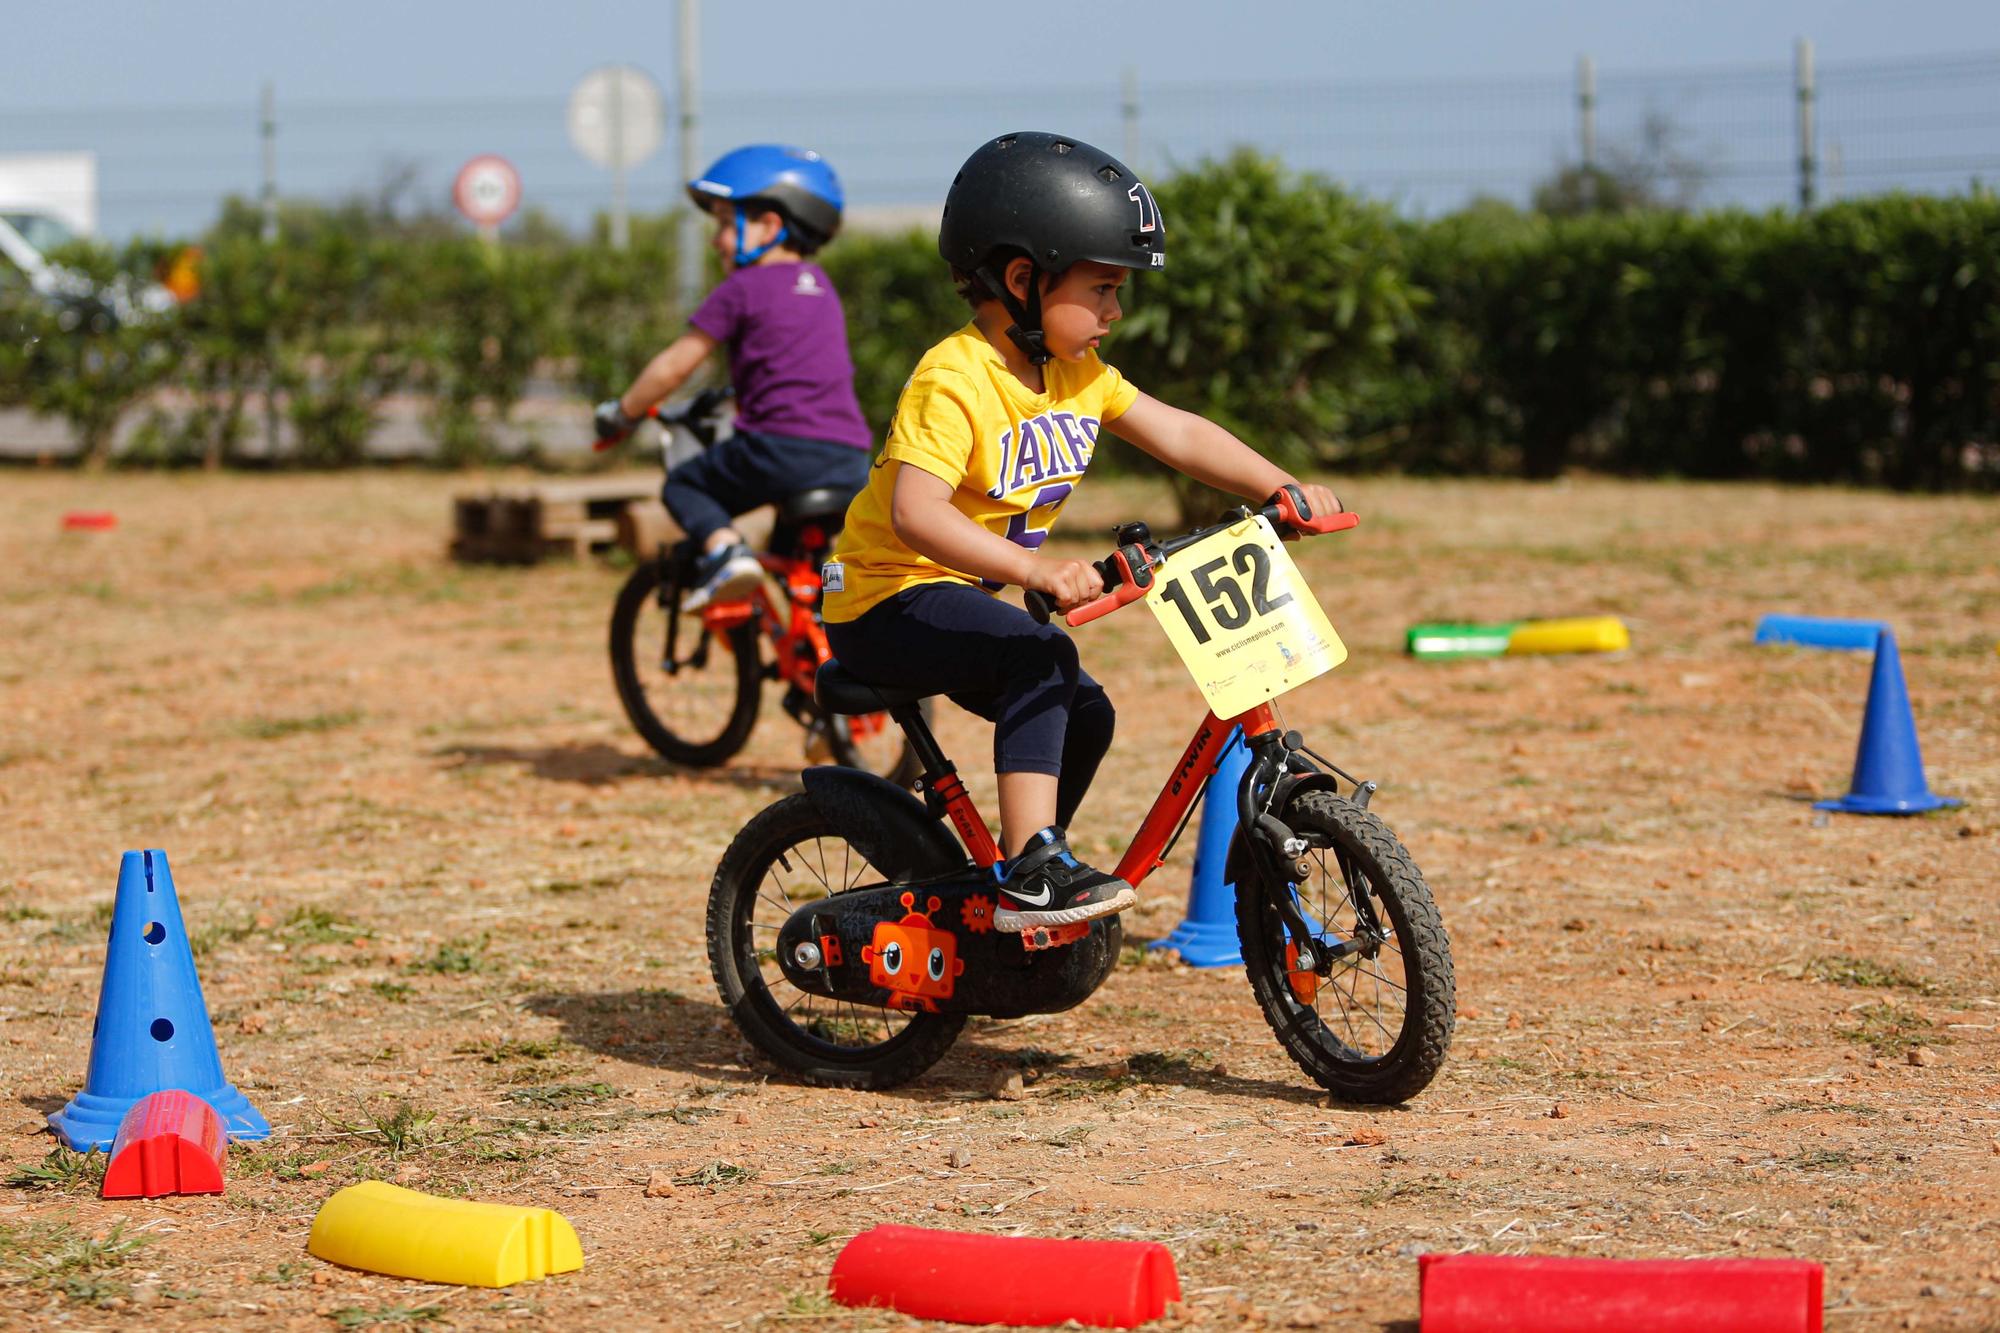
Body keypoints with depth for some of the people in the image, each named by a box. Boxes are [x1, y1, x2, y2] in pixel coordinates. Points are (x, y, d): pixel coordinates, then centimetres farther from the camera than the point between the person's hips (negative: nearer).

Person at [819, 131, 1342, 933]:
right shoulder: (954, 380, -25)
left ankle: (1023, 874, 22)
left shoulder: (1080, 375, 3)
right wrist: (1037, 571, -47)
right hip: (888, 596, -9)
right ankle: (1032, 873, -32)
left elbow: (1179, 436, 6)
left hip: (961, 598, 9)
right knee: (1039, 658, -29)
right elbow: (915, 512, -37)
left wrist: (1283, 490, -6)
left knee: (1082, 714, 5)